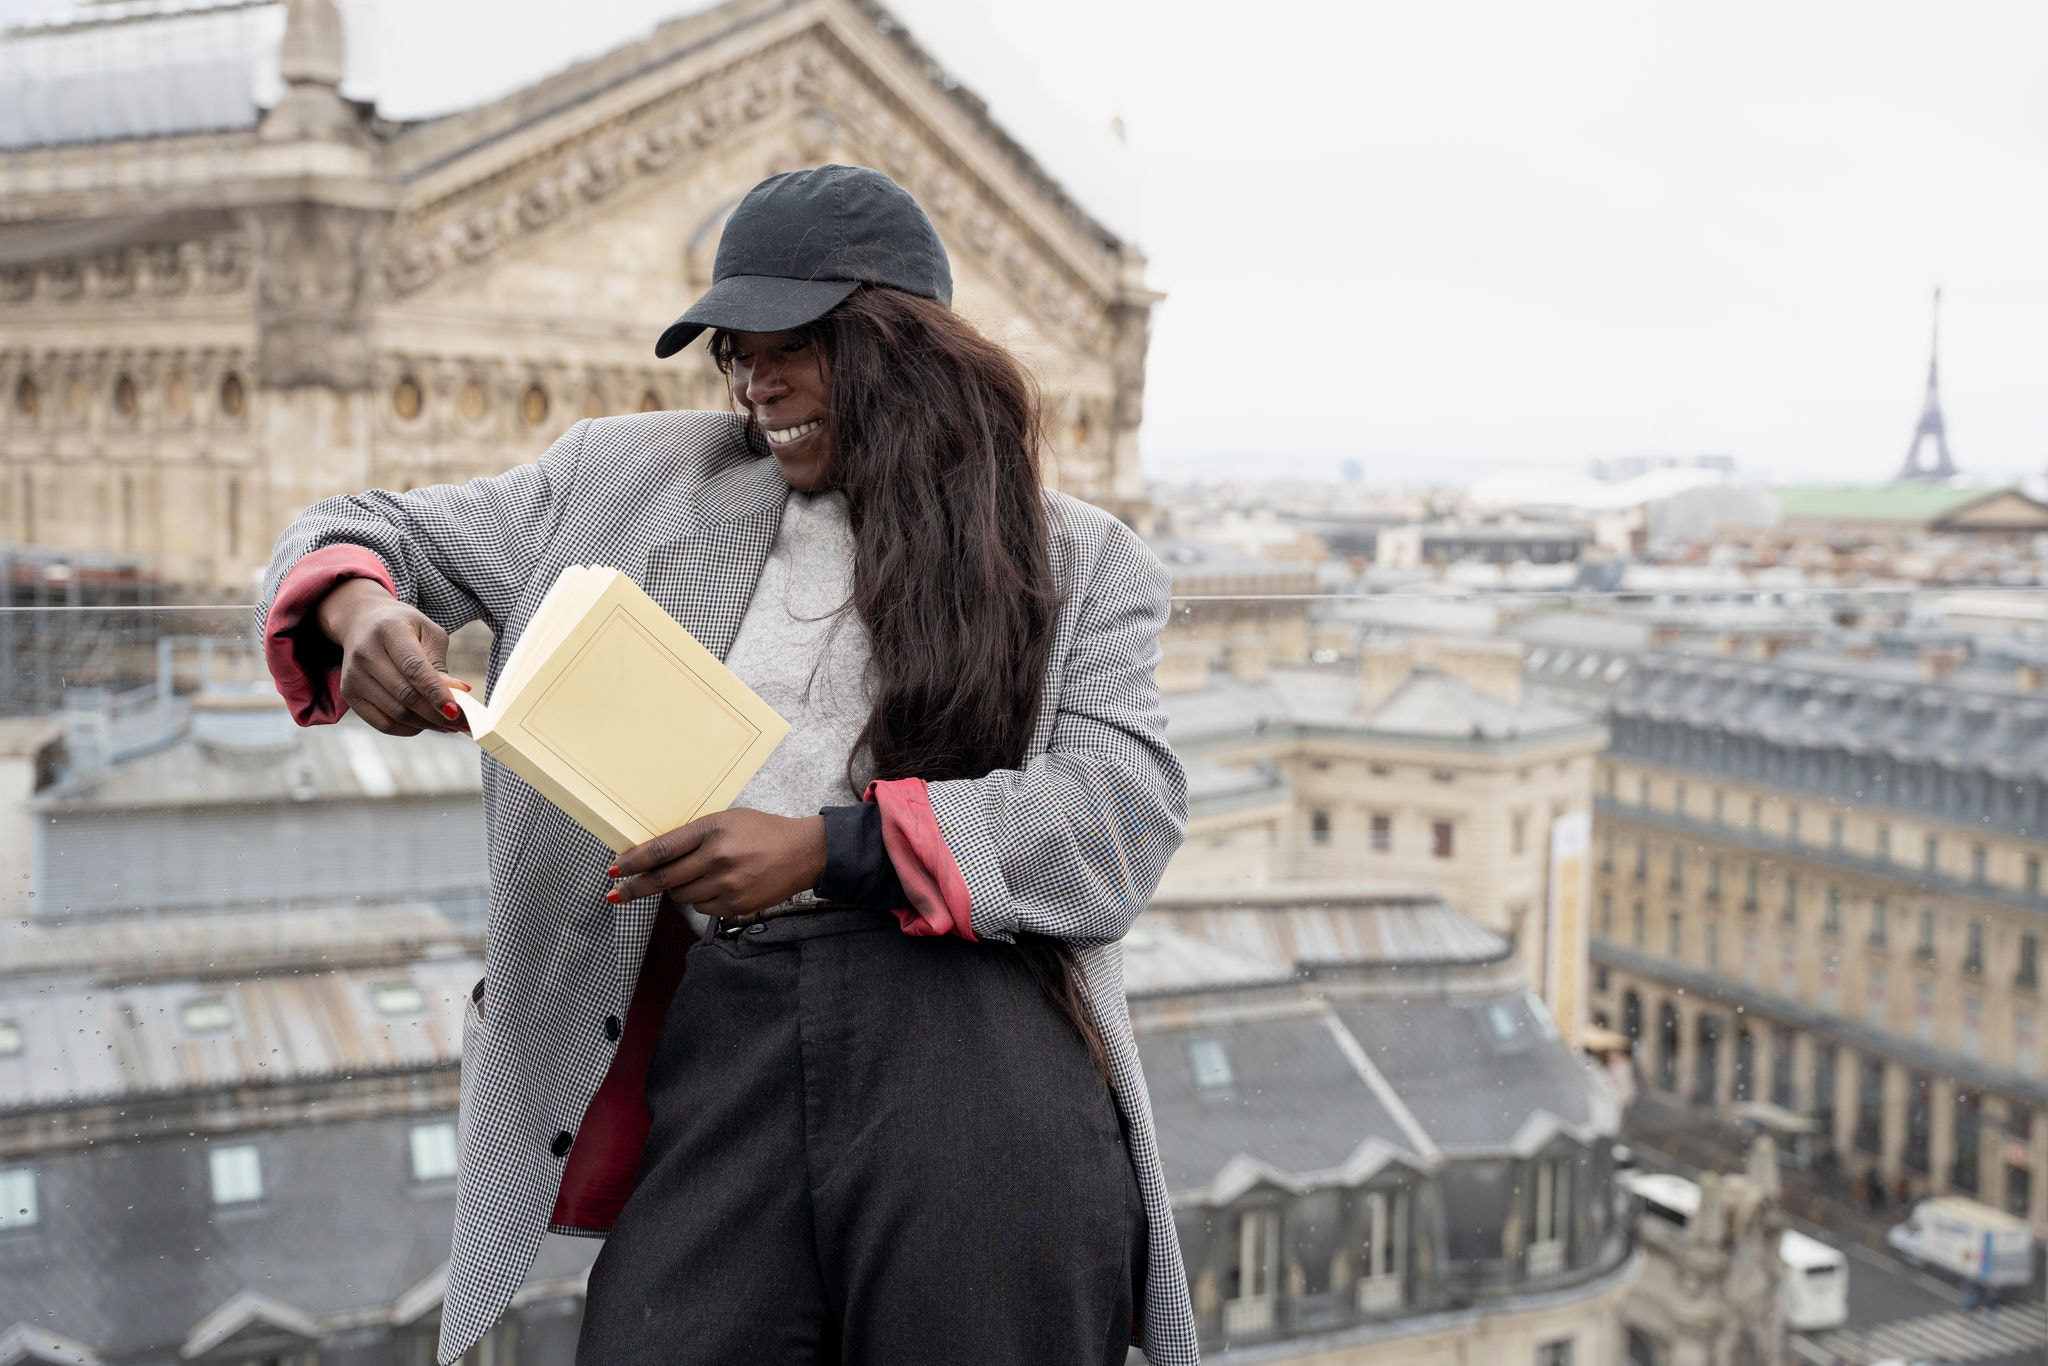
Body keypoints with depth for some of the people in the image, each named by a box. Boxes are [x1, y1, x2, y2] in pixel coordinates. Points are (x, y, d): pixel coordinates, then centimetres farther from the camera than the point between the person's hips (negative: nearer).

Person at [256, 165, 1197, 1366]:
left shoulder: (1079, 562, 12)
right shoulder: (636, 479, 18)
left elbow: (1129, 808, -3)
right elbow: (376, 532, 23)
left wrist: (828, 847, -14)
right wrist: (364, 611, -3)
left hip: (976, 1042, -1)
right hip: (724, 1041, 2)